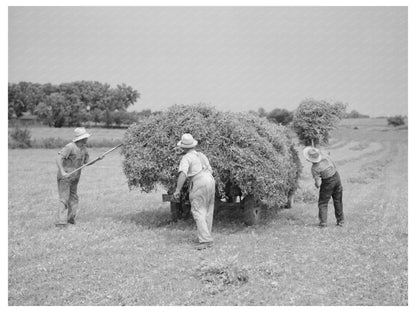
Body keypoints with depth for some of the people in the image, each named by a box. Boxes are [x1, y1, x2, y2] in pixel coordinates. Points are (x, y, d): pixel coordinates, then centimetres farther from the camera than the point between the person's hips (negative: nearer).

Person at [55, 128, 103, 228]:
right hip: (64, 177, -7)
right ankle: (61, 222, -10)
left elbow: (86, 163, 14)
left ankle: (70, 217, 27)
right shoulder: (70, 147, -19)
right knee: (64, 199, -10)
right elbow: (59, 158, -27)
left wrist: (97, 159, -2)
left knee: (73, 198, 12)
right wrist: (62, 172, -38)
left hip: (74, 178, 8)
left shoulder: (84, 148, 5)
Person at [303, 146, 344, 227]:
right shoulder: (326, 157, -8)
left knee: (323, 203, 10)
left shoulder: (314, 168, -22)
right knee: (338, 201, 16)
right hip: (337, 177, 6)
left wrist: (317, 185, 1)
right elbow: (334, 167, 8)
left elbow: (318, 183, -21)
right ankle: (340, 221, 21)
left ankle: (323, 221, 0)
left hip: (328, 183, -6)